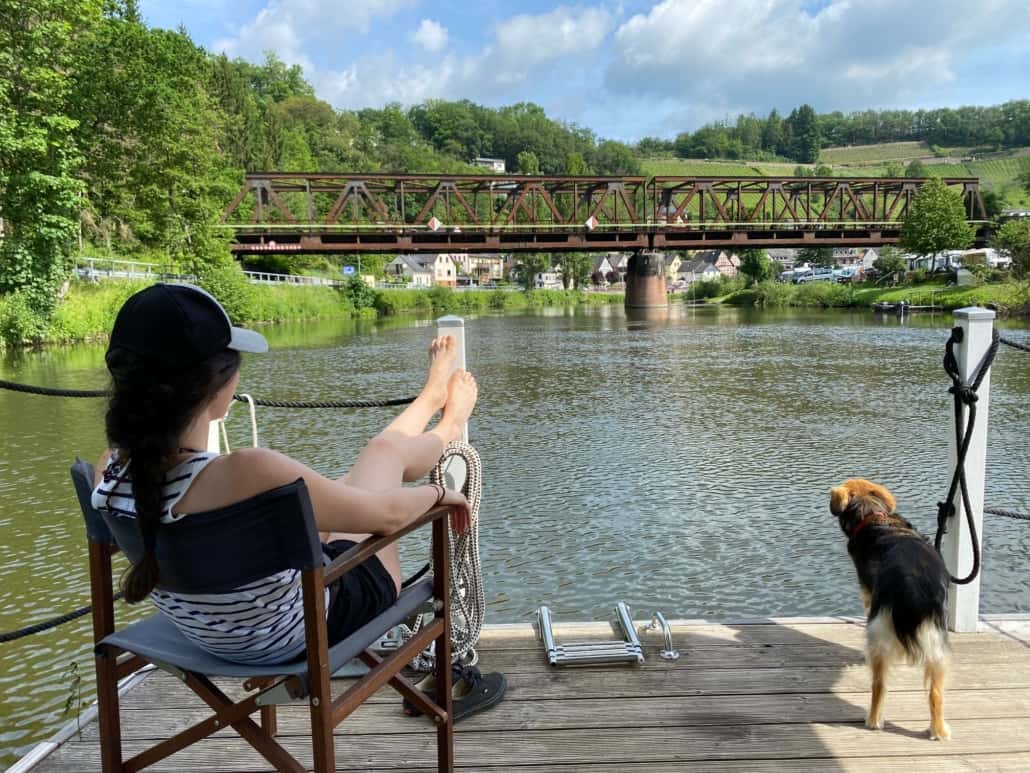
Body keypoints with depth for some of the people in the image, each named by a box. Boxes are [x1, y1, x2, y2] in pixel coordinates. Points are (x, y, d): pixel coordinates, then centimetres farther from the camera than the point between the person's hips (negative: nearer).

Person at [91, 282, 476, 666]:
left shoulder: (110, 471, -20)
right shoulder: (247, 474, -42)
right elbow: (385, 514, -26)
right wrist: (441, 493, -3)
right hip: (317, 625, -5)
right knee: (385, 449, 14)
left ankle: (432, 398, 54)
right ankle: (449, 425, 51)